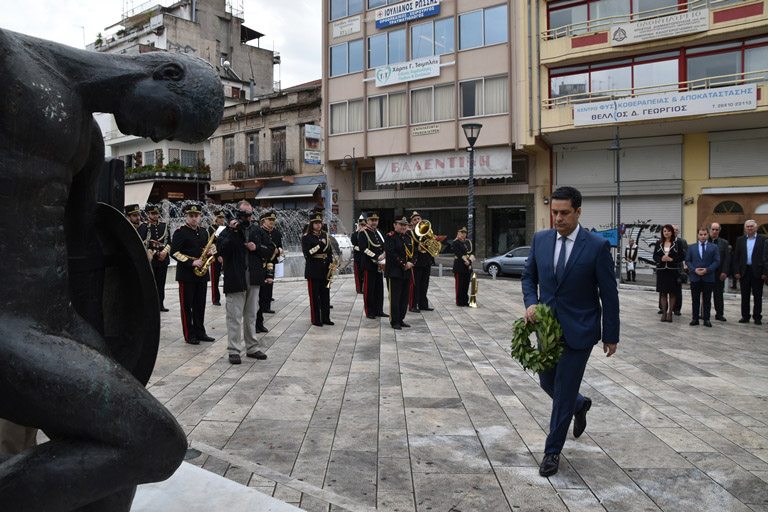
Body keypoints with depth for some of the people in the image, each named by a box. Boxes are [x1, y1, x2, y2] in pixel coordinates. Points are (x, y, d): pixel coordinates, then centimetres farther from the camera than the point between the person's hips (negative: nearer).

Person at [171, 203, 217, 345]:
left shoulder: (204, 232, 14)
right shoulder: (180, 232, -6)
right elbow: (174, 252, -13)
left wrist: (211, 251, 0)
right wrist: (191, 263, -20)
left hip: (201, 273, 6)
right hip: (186, 274, -6)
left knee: (200, 305, 11)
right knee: (187, 305, 1)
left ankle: (200, 332, 20)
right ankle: (189, 335, 6)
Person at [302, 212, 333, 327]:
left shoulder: (325, 235, 12)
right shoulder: (307, 237, -5)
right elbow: (307, 253, -16)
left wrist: (330, 264, 6)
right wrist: (320, 245, -18)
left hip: (325, 269, 6)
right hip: (313, 270, -6)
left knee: (325, 294, 10)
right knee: (314, 295, 0)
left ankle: (325, 318, 18)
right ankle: (315, 319, 8)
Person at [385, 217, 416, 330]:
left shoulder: (409, 238, 15)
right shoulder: (390, 237, -7)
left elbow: (414, 253, 13)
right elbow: (391, 253, -18)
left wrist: (411, 263, -8)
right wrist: (403, 264, -16)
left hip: (407, 273, 7)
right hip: (394, 272, -7)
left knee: (404, 298, 10)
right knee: (394, 298, -3)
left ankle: (400, 319, 20)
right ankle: (394, 321, 4)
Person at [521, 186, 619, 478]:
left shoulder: (598, 246, -12)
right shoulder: (540, 240, 0)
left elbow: (609, 294, -7)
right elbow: (528, 276, 11)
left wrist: (611, 336, -4)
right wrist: (531, 303, -9)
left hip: (578, 330, -5)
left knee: (564, 389, 1)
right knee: (548, 382, 16)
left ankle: (552, 451, 19)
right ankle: (580, 405, 49)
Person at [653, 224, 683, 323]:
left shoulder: (677, 243, 1)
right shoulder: (659, 243, 8)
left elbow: (681, 256, 0)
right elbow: (655, 256, 7)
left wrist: (672, 259, -15)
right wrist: (661, 259, -12)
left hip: (673, 270, -2)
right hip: (661, 270, 2)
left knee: (672, 292, 2)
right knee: (663, 292, 5)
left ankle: (670, 313, 9)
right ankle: (664, 313, 12)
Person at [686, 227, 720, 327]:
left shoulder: (714, 247, 4)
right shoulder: (692, 248, 9)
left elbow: (717, 261, -2)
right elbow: (687, 260, 6)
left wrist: (707, 270, -15)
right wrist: (694, 270, -11)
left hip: (708, 277, -1)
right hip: (695, 277, 1)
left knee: (707, 300, 4)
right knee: (695, 299, 5)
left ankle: (706, 319, 10)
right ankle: (695, 319, 11)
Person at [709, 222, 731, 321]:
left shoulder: (724, 243, 7)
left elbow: (727, 259, 2)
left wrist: (724, 272, -6)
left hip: (719, 273, 1)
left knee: (719, 294, 5)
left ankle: (719, 314, 12)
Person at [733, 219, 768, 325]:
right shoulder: (740, 240, 8)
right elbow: (736, 257, 6)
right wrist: (736, 271, -1)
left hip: (757, 271, -2)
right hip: (744, 271, 2)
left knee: (757, 296, 5)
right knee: (745, 295, 8)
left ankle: (757, 317, 13)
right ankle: (745, 316, 16)